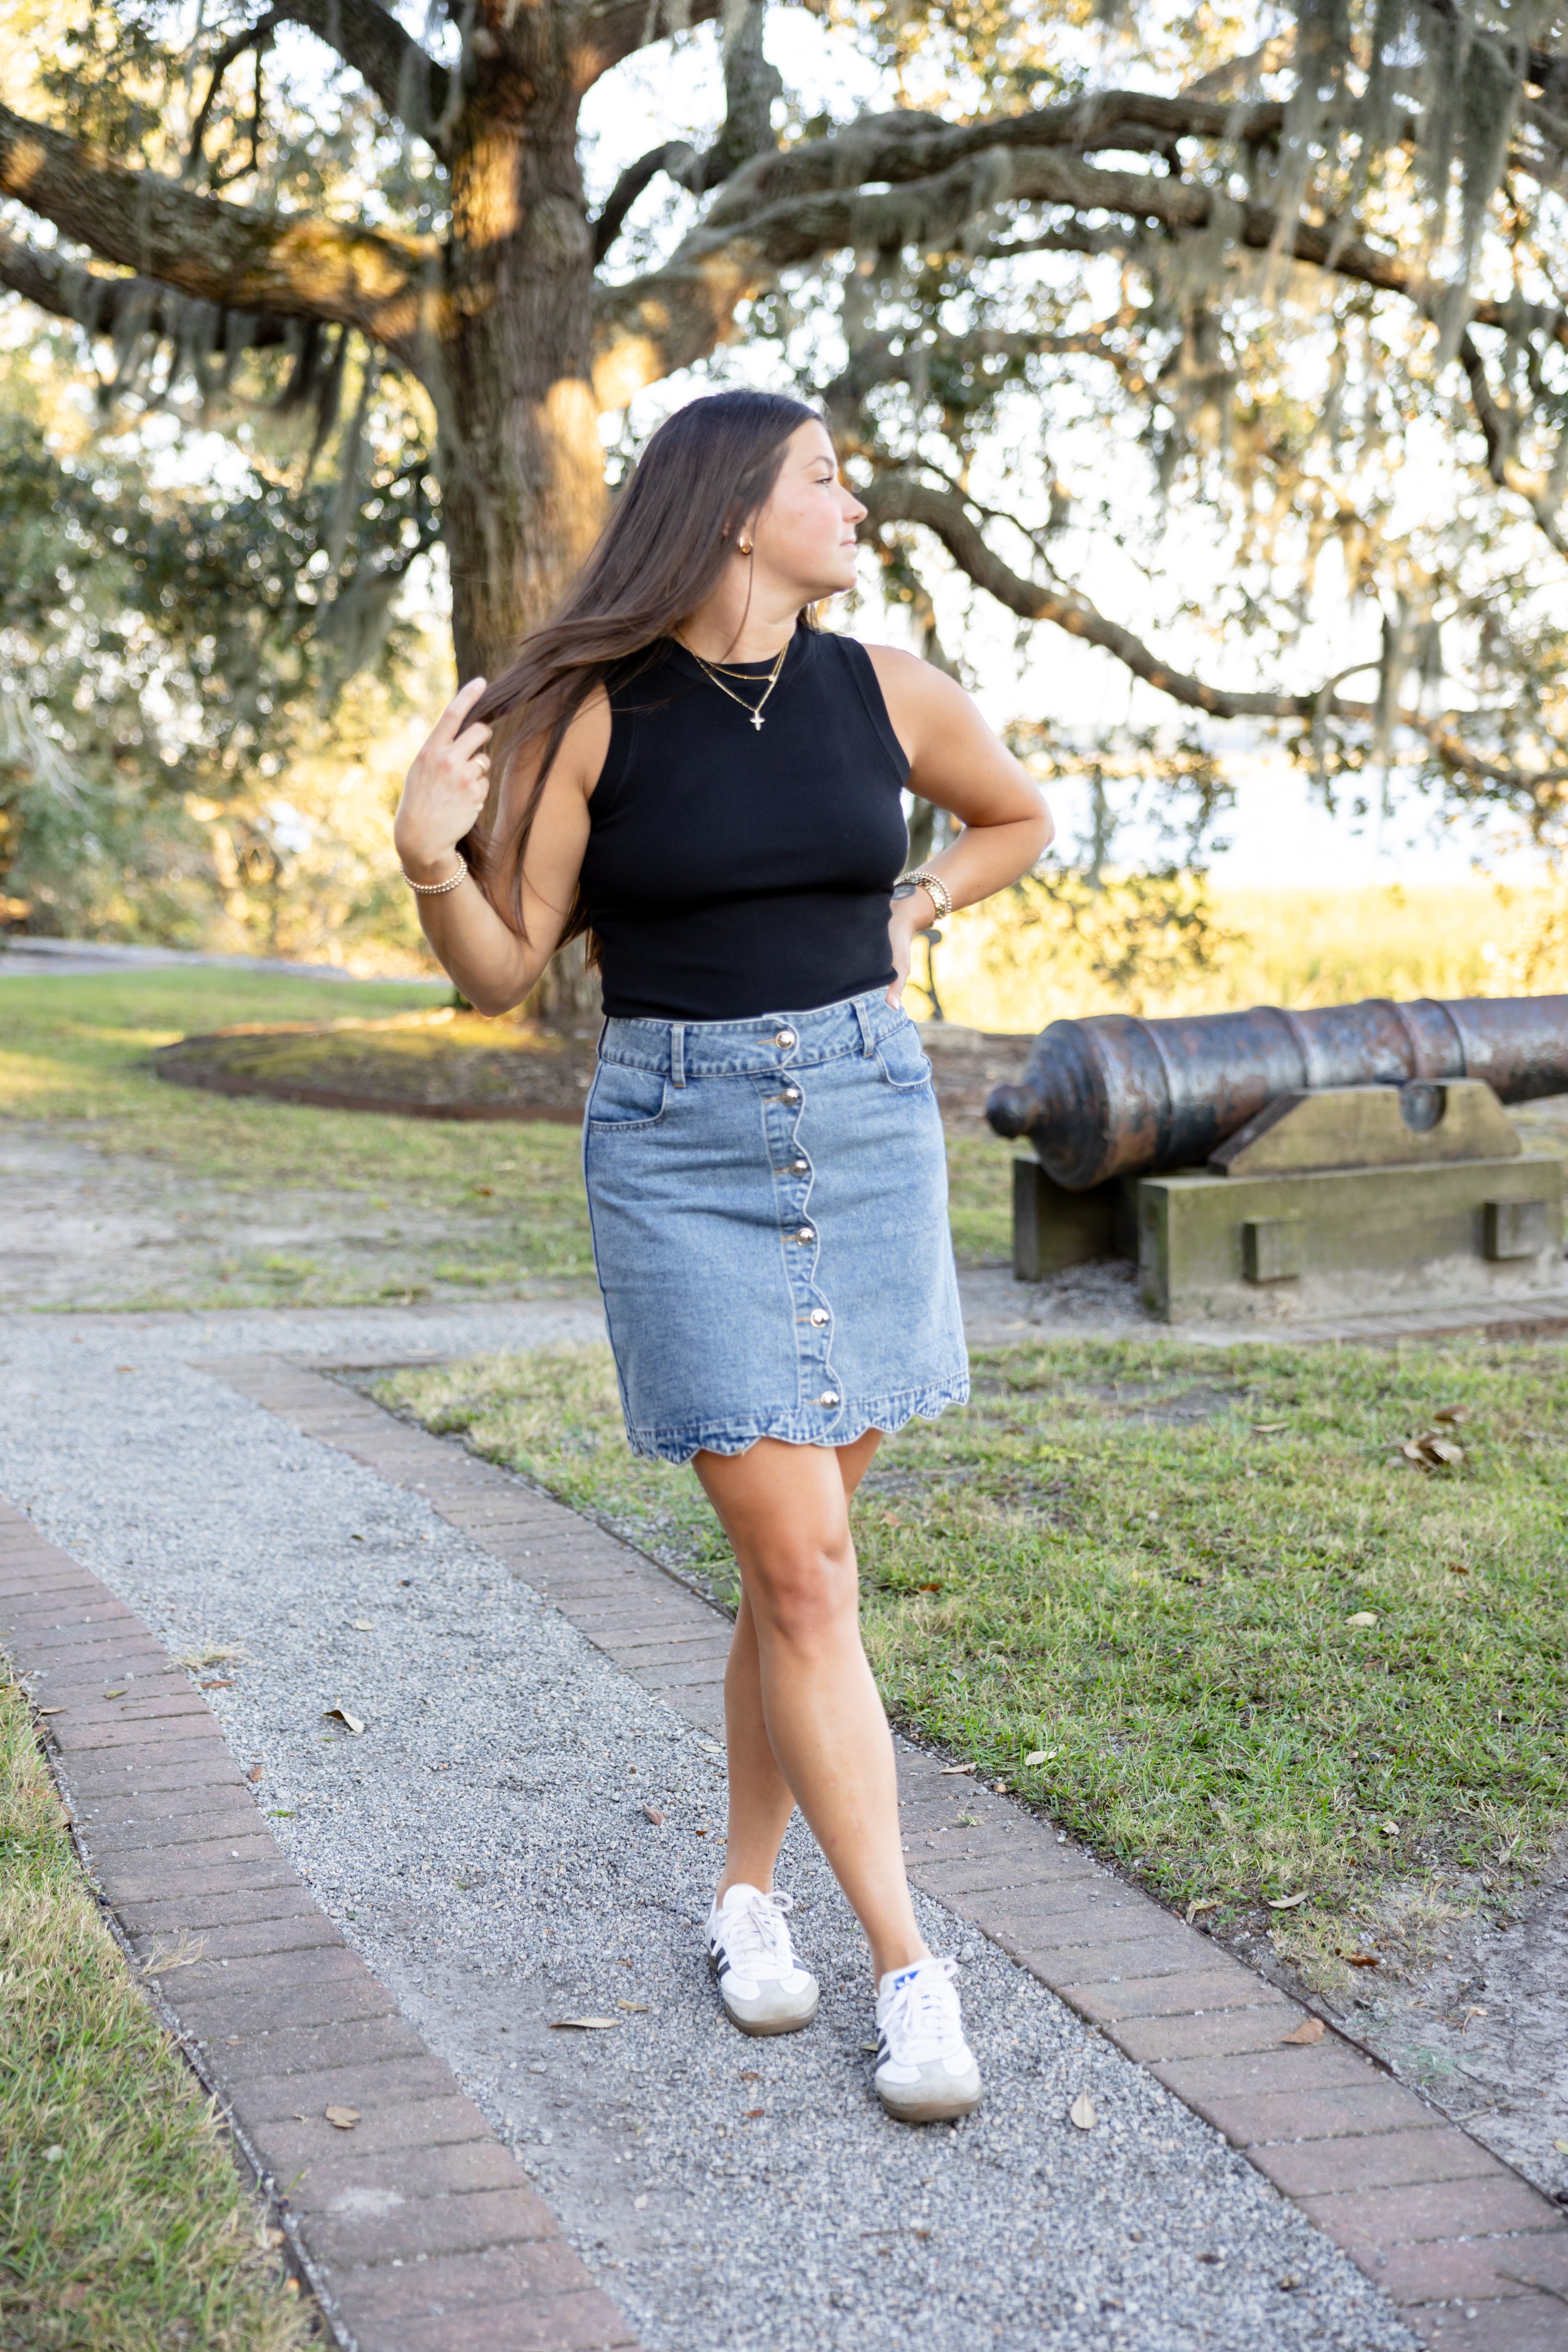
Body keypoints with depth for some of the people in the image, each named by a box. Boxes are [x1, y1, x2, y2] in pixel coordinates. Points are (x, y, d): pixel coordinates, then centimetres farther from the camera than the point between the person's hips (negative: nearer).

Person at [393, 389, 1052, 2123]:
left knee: (791, 1560, 9)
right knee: (806, 1571, -6)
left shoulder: (882, 691, 3)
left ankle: (748, 1894, 28)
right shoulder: (595, 714, -6)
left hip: (868, 1124, 3)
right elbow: (503, 973, -3)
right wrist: (431, 856, -19)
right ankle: (910, 1971, 2)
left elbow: (1020, 818, 23)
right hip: (679, 1151, -3)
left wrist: (909, 918, 9)